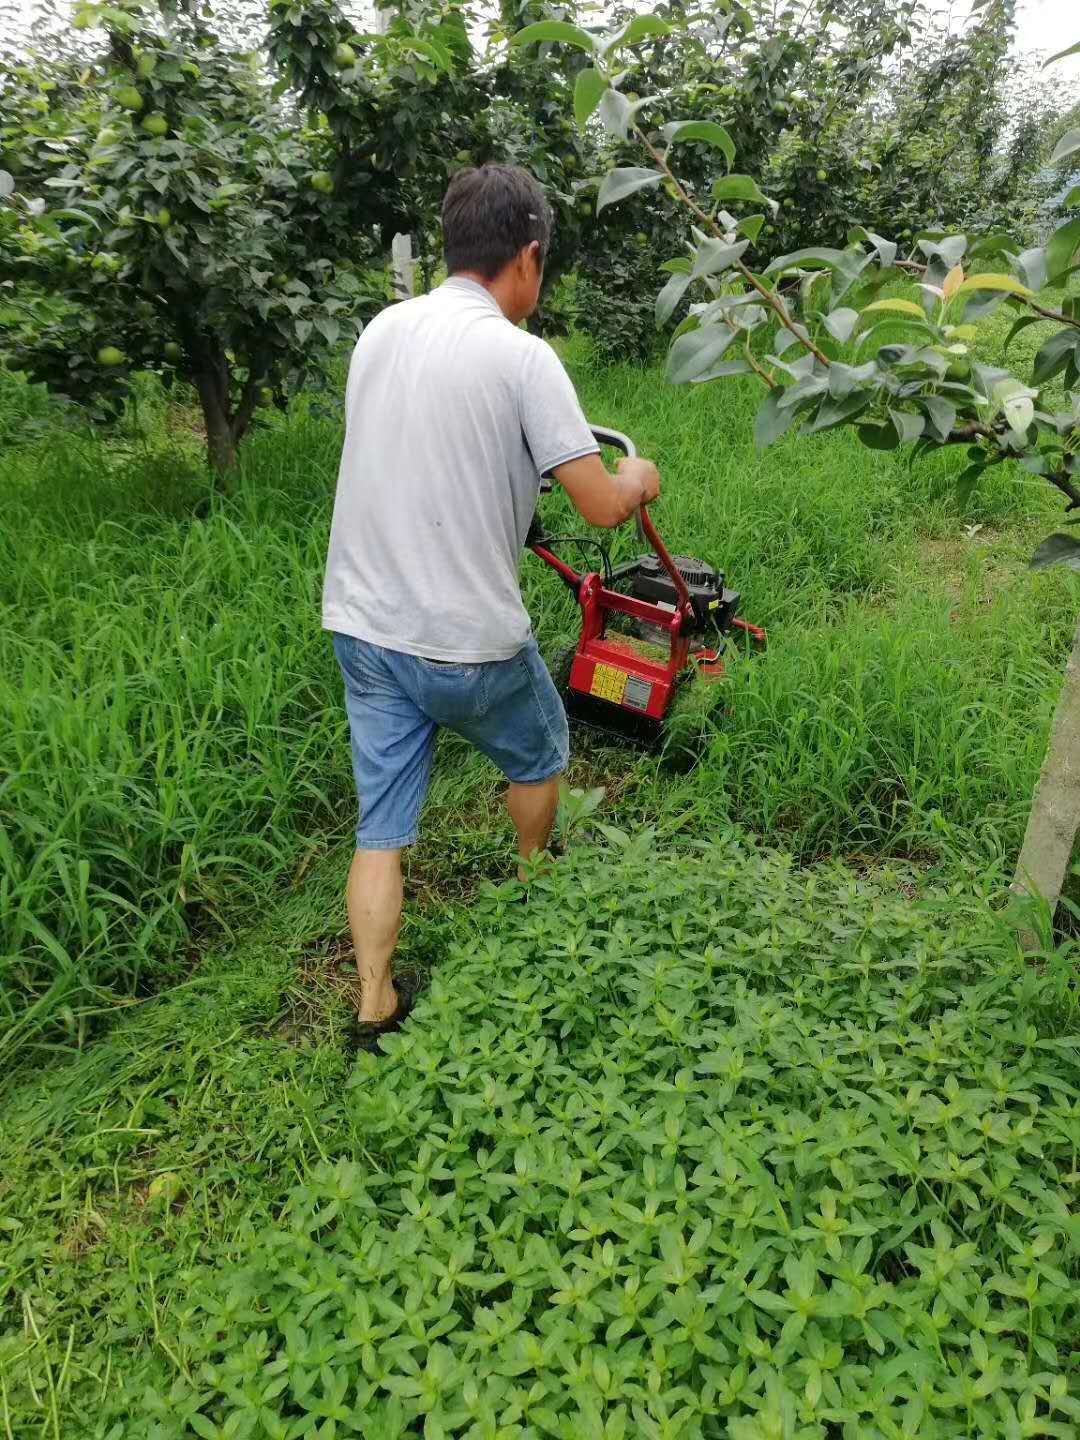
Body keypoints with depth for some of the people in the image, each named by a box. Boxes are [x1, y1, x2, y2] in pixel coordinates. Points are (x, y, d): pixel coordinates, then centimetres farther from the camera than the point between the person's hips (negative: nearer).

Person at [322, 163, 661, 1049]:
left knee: (382, 825, 13)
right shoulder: (520, 355, -13)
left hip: (363, 623, 6)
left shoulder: (381, 331, 7)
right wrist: (639, 478, 9)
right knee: (539, 755, 25)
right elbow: (604, 506, -14)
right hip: (469, 641, -5)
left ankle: (376, 1010, 18)